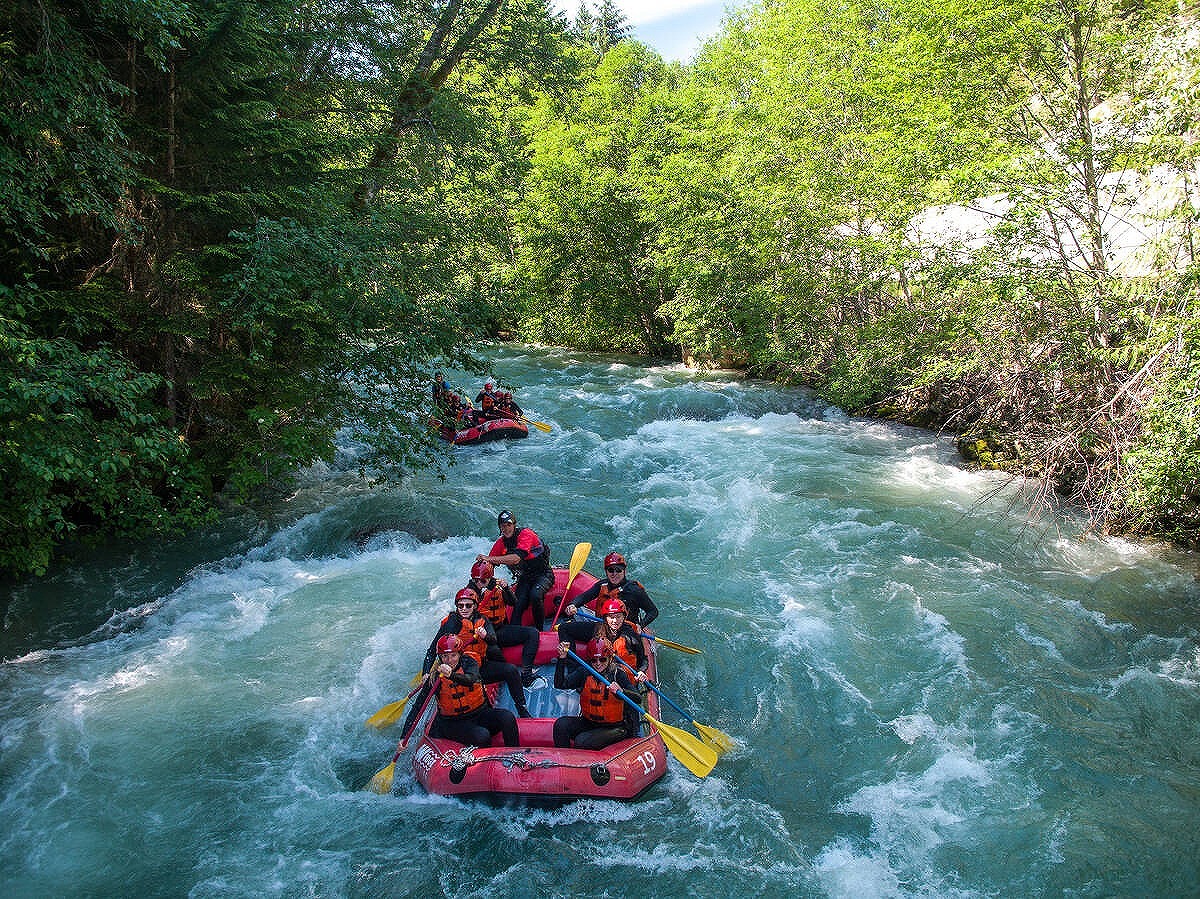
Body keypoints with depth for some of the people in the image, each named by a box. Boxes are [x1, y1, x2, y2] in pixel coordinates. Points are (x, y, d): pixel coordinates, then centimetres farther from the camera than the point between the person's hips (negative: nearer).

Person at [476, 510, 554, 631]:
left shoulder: (525, 534, -19)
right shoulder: (501, 543, 1)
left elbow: (517, 558, -33)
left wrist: (490, 558, -40)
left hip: (543, 574, -5)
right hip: (524, 578, 5)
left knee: (535, 595, -33)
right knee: (518, 605, -21)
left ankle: (539, 630, -16)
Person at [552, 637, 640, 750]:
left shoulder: (618, 675, -10)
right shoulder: (585, 672, -1)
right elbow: (560, 684, -12)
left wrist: (621, 692, -43)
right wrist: (562, 658, -21)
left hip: (614, 727, -4)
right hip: (588, 722, 4)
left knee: (581, 741, -24)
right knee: (561, 724, -17)